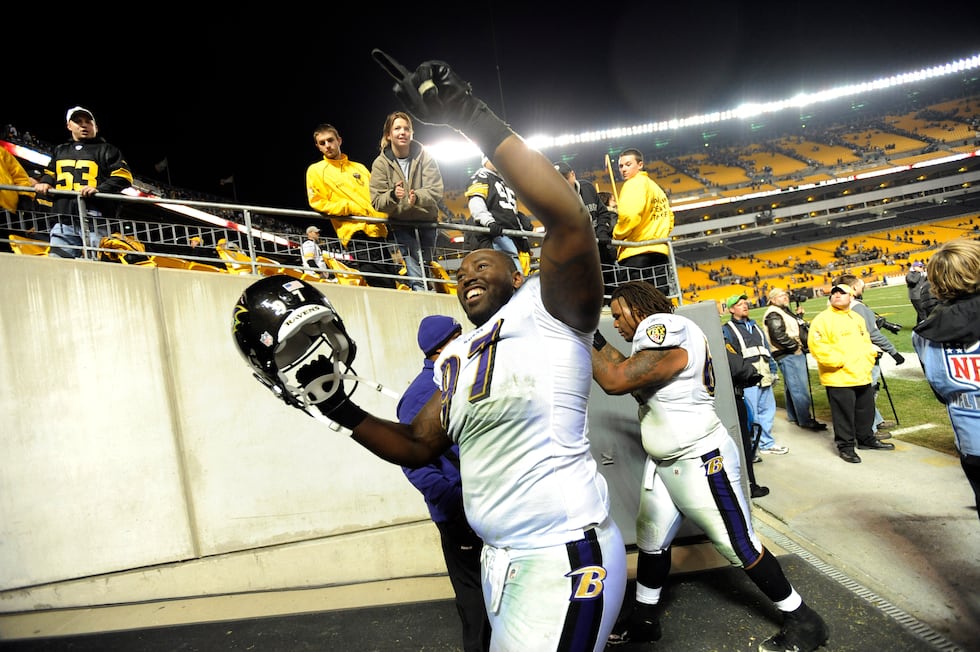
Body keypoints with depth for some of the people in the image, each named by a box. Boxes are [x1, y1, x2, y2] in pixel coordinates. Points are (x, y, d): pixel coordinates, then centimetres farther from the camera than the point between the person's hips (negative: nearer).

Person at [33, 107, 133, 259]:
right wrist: (44, 183, 12)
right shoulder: (60, 151, 28)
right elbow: (50, 173, 36)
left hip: (95, 219, -5)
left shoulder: (107, 150, 12)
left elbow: (123, 177, 0)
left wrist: (99, 189, -15)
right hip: (64, 222, 5)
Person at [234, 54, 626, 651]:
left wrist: (479, 121, -27)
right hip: (500, 559, 8)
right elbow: (417, 447, 19)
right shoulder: (455, 358, 15)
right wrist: (337, 407, 9)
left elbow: (571, 223, -27)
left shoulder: (546, 306, -7)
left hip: (565, 556, -8)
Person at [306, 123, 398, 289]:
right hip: (356, 232, -6)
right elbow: (317, 203, -1)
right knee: (384, 287, -16)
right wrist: (351, 208, -11)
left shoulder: (359, 167, 22)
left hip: (378, 231, 6)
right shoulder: (316, 170, 9)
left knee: (394, 281, 4)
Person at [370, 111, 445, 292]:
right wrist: (393, 195, -34)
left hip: (426, 221, 2)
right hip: (400, 225, -2)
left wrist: (417, 197, -37)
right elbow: (377, 201, -11)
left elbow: (436, 191, -15)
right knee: (415, 278, -12)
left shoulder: (424, 156, -5)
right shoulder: (381, 163, -6)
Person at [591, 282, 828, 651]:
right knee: (651, 539, 16)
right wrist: (594, 338, 5)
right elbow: (627, 372, 12)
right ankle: (644, 618, 34)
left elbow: (615, 381, -27)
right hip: (663, 463, 10)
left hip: (701, 462, -10)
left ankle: (804, 622, 23)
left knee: (740, 547, 3)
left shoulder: (665, 330, -22)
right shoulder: (655, 334, 8)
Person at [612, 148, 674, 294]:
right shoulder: (656, 187, 23)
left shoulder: (635, 183, -3)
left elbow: (629, 215, -18)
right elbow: (669, 219, 25)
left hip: (635, 254, -8)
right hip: (659, 252, 8)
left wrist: (617, 235, -4)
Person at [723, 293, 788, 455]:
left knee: (768, 409, 13)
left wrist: (773, 369, 20)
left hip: (764, 375, 7)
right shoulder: (727, 329, -1)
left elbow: (766, 348, 25)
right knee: (750, 413, -7)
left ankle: (767, 443, 26)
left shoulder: (754, 325, 22)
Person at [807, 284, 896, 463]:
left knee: (866, 411, 19)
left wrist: (868, 360, 6)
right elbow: (817, 347, -19)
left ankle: (867, 439, 37)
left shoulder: (857, 318, 15)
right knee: (844, 414, 0)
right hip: (839, 379, -7)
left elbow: (866, 343, 22)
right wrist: (840, 361, -19)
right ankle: (845, 446, 14)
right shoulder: (822, 319, -11)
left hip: (862, 376, 7)